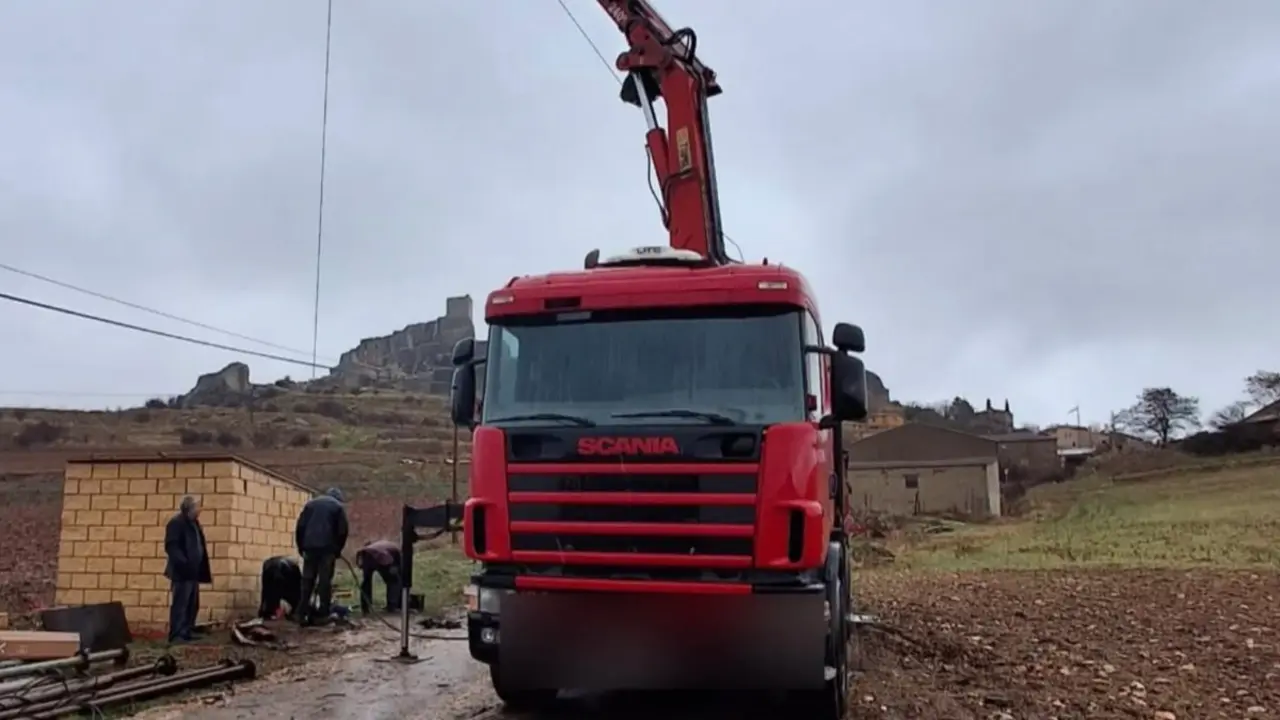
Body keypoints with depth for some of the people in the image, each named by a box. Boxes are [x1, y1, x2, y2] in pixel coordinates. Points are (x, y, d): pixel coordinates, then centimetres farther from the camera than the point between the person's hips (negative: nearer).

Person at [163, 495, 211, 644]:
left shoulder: (194, 523, 19)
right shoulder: (176, 523, -9)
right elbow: (171, 547, -17)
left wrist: (205, 571, 17)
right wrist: (184, 564, -26)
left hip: (193, 572, 9)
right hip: (182, 572, -9)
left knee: (193, 604, 10)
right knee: (180, 604, -8)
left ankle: (186, 633, 16)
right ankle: (176, 635, -6)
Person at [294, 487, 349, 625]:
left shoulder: (310, 503, 19)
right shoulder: (338, 506, 10)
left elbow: (300, 526, 10)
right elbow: (342, 531, 2)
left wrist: (301, 546, 14)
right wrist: (338, 549, 12)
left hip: (309, 546, 3)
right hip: (327, 547, -3)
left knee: (307, 580, 6)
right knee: (325, 580, 0)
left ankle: (303, 614, 3)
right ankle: (323, 613, -3)